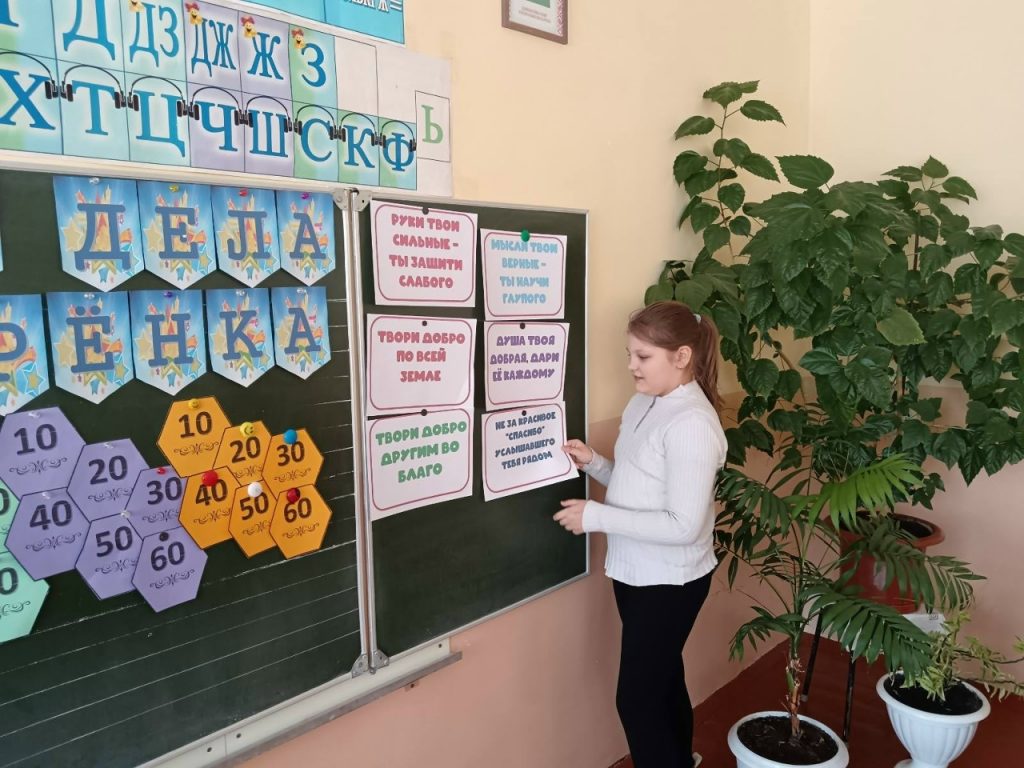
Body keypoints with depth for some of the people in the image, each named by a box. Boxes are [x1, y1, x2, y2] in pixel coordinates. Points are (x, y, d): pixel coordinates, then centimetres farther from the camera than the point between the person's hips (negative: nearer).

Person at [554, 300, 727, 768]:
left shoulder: (692, 423, -24)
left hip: (669, 582, -8)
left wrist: (596, 516, -25)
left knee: (637, 698, 4)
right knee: (662, 682, 24)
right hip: (635, 571, 8)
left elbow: (683, 525, -27)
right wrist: (592, 463, -5)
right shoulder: (642, 403, 3)